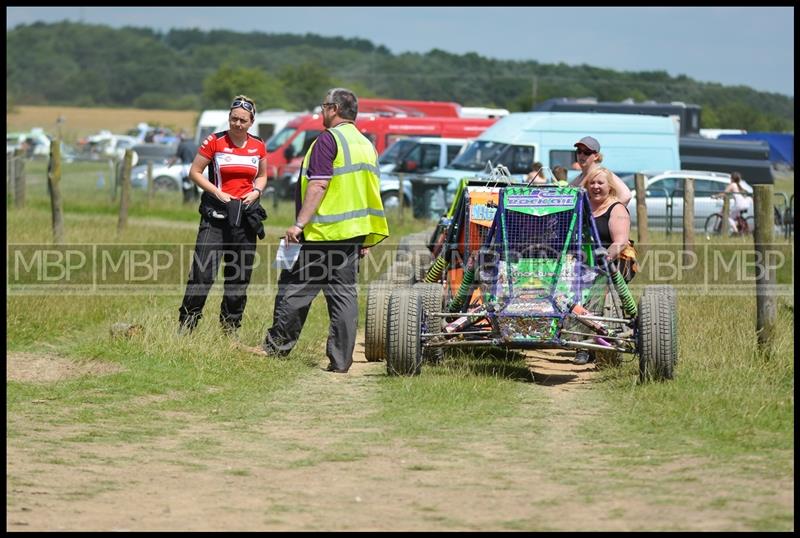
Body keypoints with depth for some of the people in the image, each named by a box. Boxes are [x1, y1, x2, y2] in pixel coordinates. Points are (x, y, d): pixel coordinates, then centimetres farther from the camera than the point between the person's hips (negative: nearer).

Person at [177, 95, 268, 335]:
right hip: (216, 215, -4)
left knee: (239, 276, 8)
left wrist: (256, 191, 0)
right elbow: (195, 172, -1)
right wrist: (217, 192, -12)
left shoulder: (258, 146, 6)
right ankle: (186, 327, -7)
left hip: (245, 215, 4)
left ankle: (230, 329, 19)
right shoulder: (215, 142, -5)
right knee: (202, 272, -12)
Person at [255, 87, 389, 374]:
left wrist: (300, 223, -19)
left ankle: (275, 347, 8)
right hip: (353, 232, 8)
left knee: (294, 289, 2)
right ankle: (340, 359, 3)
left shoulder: (329, 139, -9)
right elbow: (371, 194, 19)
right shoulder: (366, 145, 17)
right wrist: (365, 239, 22)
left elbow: (318, 185, -18)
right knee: (344, 293, 5)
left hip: (323, 232, -8)